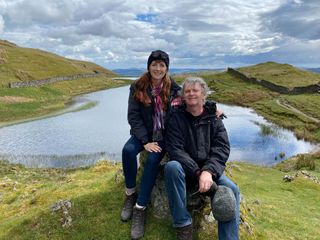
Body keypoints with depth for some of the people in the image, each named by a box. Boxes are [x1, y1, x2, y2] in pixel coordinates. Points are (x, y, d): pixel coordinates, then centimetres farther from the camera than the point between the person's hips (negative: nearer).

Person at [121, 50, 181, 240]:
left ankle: (140, 208, -18)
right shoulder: (138, 87, -4)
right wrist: (145, 141, -17)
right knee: (128, 150, -28)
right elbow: (133, 116, -8)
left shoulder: (173, 88, -4)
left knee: (153, 159, -28)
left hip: (164, 134, -1)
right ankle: (130, 194, -6)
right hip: (143, 133, 1)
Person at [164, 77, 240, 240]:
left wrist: (208, 171, -25)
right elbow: (175, 150, -13)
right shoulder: (176, 117, -3)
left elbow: (222, 148, -7)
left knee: (232, 190, -25)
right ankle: (182, 224, -21)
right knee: (172, 166, -34)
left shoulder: (213, 118, 4)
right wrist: (197, 173, -25)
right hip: (184, 170, -1)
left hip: (208, 170, 2)